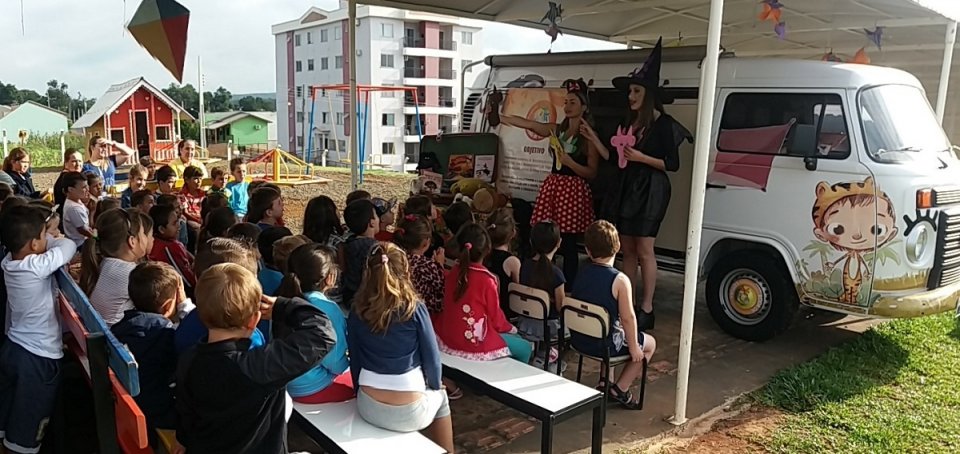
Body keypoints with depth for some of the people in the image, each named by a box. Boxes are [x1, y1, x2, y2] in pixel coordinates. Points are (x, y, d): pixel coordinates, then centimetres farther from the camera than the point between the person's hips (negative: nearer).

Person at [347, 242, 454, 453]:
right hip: (409, 411, -3)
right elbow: (432, 357, -6)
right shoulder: (414, 308, -11)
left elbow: (355, 360, 5)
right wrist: (435, 385, 13)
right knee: (440, 396, 30)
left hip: (368, 408, 4)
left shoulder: (357, 312, -2)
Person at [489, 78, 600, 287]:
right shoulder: (556, 130, 11)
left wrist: (569, 161, -19)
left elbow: (592, 173, -6)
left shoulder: (589, 136, -4)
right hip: (553, 186, 5)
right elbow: (524, 123, 11)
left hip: (574, 190, -5)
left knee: (568, 244, -3)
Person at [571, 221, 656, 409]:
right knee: (649, 344, 18)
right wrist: (633, 347, -6)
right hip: (605, 345, -6)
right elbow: (628, 317, -20)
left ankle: (604, 384, 30)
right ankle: (620, 389, 13)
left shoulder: (581, 274, -2)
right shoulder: (619, 280, -21)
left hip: (579, 340, 6)